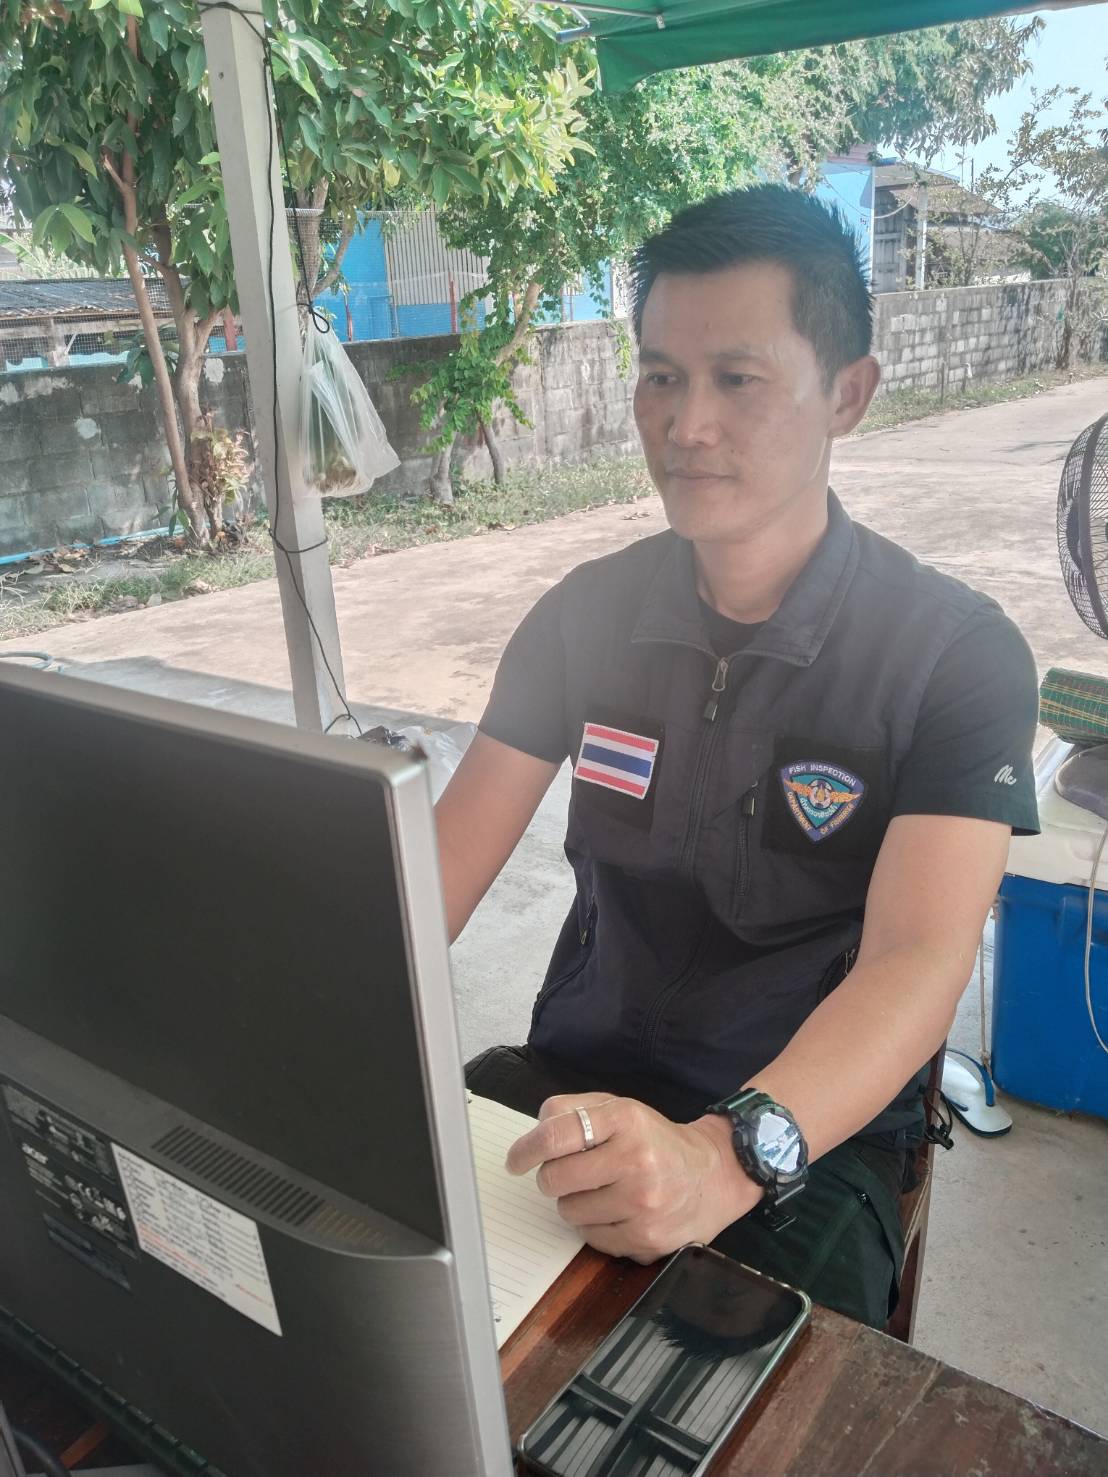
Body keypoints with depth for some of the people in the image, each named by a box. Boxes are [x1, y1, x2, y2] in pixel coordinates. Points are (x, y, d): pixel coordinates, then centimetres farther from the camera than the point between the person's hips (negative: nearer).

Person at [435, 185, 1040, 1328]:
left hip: (812, 1131, -3)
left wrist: (728, 1153, -40)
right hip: (571, 1088, 4)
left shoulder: (958, 656, -11)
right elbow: (446, 861, -4)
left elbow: (919, 963, -22)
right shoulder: (584, 614, 1)